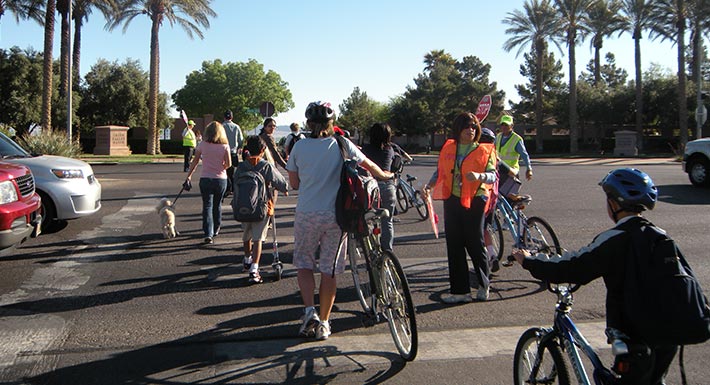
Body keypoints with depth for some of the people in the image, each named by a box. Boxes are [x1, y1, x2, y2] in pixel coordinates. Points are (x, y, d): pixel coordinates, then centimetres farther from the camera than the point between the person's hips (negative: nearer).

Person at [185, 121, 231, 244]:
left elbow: (195, 162, 0)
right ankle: (216, 229, 33)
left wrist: (189, 175, 9)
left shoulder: (203, 144, -4)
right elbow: (228, 164, -9)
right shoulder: (225, 146, -4)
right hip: (221, 179, 1)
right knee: (217, 205, 19)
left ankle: (208, 234, -12)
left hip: (206, 179, -1)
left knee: (207, 206, 1)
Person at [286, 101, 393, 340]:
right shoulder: (342, 145, -2)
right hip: (335, 215, 0)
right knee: (329, 270, 8)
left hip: (306, 214, 0)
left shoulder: (299, 147, -1)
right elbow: (369, 166, 9)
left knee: (304, 263, 16)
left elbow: (294, 184, 6)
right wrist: (386, 176, 29)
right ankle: (323, 323, 16)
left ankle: (310, 311, -1)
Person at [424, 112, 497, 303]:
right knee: (454, 246, 4)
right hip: (452, 201, 4)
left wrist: (479, 176, -26)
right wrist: (429, 186, -1)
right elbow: (440, 172, 15)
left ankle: (484, 284, 25)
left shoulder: (484, 151, 1)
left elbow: (493, 175, -6)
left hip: (474, 202, -4)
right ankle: (460, 290, 12)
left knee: (474, 244, 1)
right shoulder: (448, 148, 10)